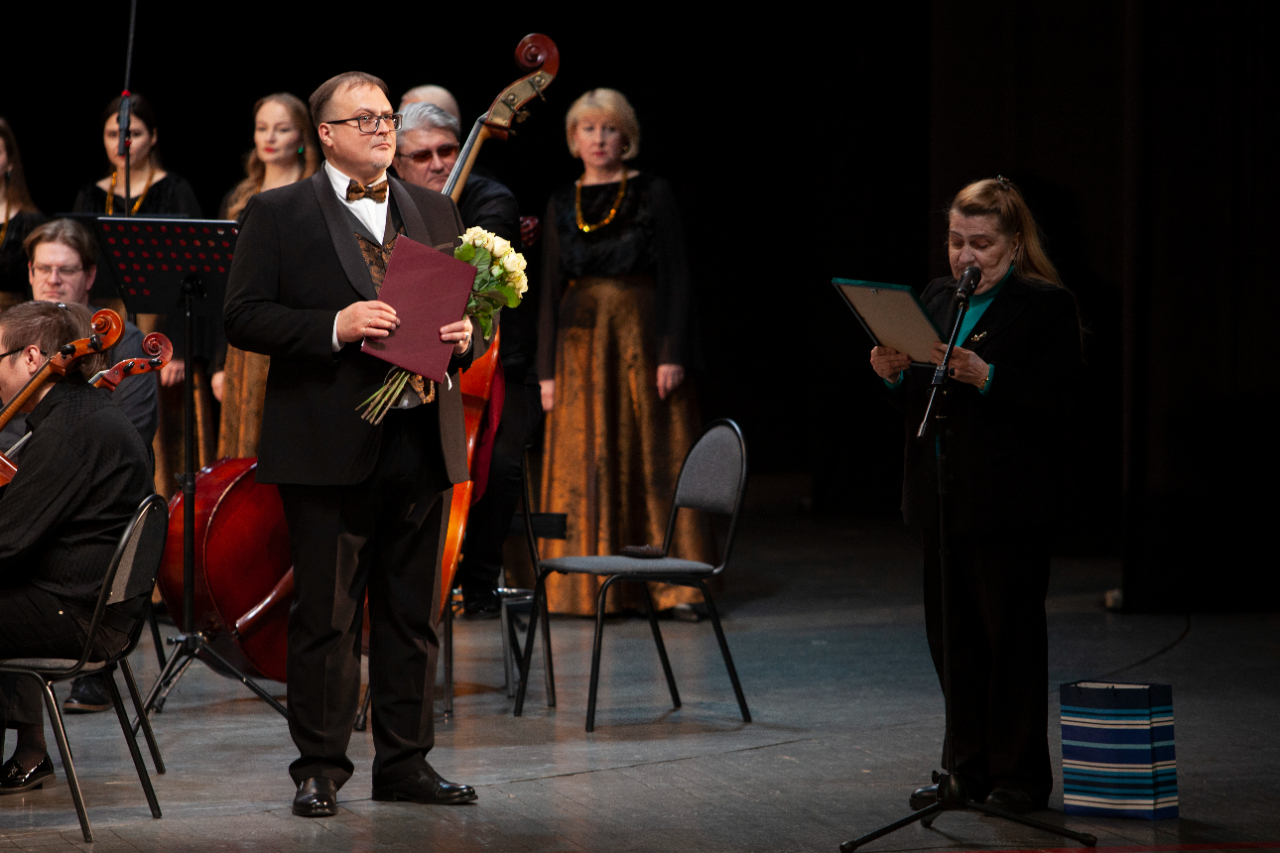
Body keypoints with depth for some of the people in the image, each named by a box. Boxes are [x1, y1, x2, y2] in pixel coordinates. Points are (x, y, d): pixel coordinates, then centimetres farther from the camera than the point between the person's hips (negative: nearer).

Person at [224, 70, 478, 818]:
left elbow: (466, 306, 22)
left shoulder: (436, 213, 16)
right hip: (330, 443, -4)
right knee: (326, 616, 0)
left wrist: (464, 336, -2)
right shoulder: (279, 214, 1)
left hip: (423, 440, 5)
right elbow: (244, 317, -5)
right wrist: (334, 327, -18)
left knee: (415, 611, 9)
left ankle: (405, 762, 18)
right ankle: (321, 769, 7)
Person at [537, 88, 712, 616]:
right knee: (584, 467, 0)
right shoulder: (563, 205, 10)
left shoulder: (652, 195, 1)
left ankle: (670, 584, -1)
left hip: (642, 338, -3)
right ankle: (590, 584, 5)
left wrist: (672, 354, -12)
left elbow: (675, 278, -3)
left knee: (654, 458, -4)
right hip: (581, 344, 3)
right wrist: (547, 370, 4)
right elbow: (550, 290, 10)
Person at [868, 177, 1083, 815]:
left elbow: (1056, 398, -16)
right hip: (939, 498, 7)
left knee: (1010, 635, -2)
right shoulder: (936, 300, 14)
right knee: (951, 635, 11)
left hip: (1008, 504, -7)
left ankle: (1019, 777, 6)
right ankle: (969, 769, 21)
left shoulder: (1046, 305, -6)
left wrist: (984, 376, -26)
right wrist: (895, 375, -2)